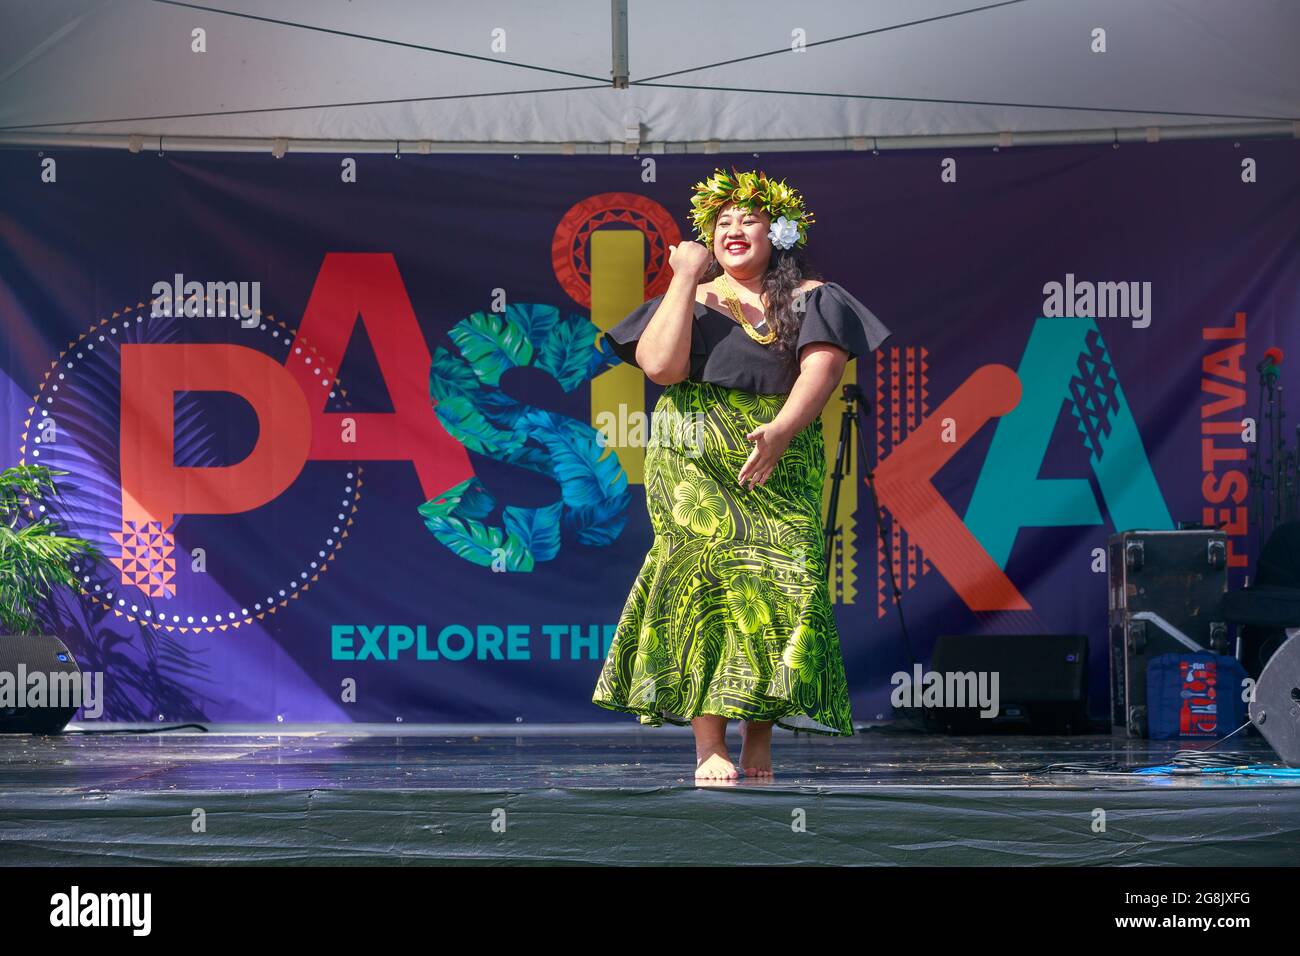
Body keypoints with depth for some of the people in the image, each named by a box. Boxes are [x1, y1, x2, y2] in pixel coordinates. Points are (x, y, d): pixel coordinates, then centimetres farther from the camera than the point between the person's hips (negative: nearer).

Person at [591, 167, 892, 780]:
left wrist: (780, 431, -21)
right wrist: (686, 281, -4)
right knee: (706, 569, -15)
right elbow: (661, 366, -5)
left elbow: (822, 368, -5)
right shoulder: (691, 298, 13)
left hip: (783, 463, 0)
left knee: (778, 579, -12)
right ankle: (709, 749, -17)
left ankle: (758, 741, -3)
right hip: (693, 459, 0)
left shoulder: (811, 299, 11)